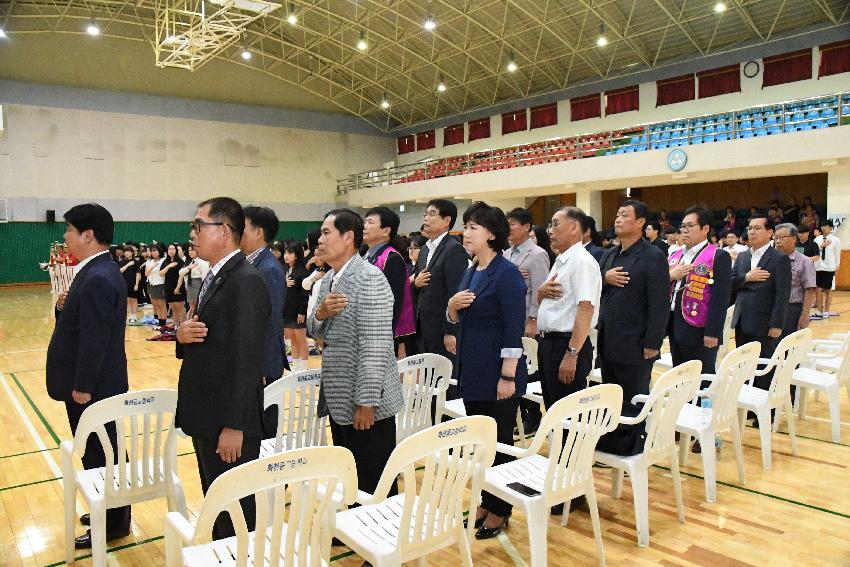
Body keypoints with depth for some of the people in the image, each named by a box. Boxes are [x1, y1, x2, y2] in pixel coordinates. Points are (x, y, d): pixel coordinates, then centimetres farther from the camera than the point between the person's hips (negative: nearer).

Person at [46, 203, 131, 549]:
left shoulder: (98, 279, -23)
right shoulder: (98, 271, 10)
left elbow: (94, 339, -24)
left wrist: (81, 387, -18)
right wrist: (64, 307, -3)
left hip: (93, 387, -10)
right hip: (94, 384, 10)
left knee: (99, 455, 3)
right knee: (102, 452, 20)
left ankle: (112, 524, 18)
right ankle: (109, 511, 35)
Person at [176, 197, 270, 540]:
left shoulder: (247, 281, -19)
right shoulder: (213, 277, 11)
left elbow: (246, 358, -23)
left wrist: (233, 425, -22)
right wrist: (182, 334, -6)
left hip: (227, 421, -9)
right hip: (206, 415, 9)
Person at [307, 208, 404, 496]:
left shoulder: (369, 279, -18)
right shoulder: (329, 279, 10)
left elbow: (374, 346, -22)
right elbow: (316, 332, 14)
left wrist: (366, 403, -22)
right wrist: (321, 313, -8)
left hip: (365, 405, -9)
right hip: (338, 400, 9)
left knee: (373, 489, 5)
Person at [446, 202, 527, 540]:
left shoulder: (507, 274, -14)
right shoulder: (470, 272, 10)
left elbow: (514, 329, -18)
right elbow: (456, 321, 16)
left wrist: (508, 377, -20)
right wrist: (453, 305, -6)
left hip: (496, 373, -8)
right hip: (471, 372, 8)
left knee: (499, 442, 5)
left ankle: (500, 510, 20)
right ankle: (486, 501, 31)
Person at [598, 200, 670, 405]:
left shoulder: (653, 257, -10)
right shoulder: (609, 254, 12)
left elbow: (660, 305, -13)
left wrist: (652, 344, -15)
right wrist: (604, 279, -8)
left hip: (634, 347, -6)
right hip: (607, 344, 7)